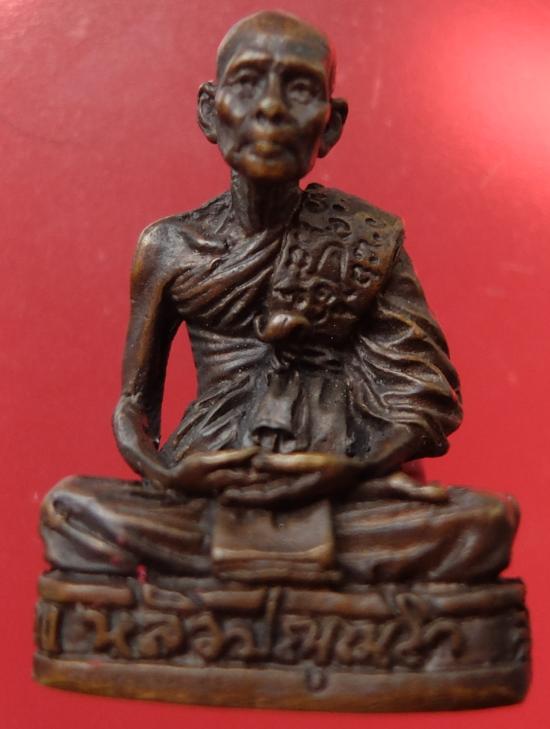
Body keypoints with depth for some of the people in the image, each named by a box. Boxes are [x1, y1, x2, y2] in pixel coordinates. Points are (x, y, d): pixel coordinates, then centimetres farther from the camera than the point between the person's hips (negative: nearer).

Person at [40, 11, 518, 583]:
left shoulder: (369, 243, 1)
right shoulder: (169, 247, 4)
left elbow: (423, 403, 0)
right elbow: (132, 407, 9)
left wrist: (352, 470, -18)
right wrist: (167, 472, -13)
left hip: (339, 500, 0)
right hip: (205, 497, 1)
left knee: (488, 521, -26)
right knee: (69, 507, -24)